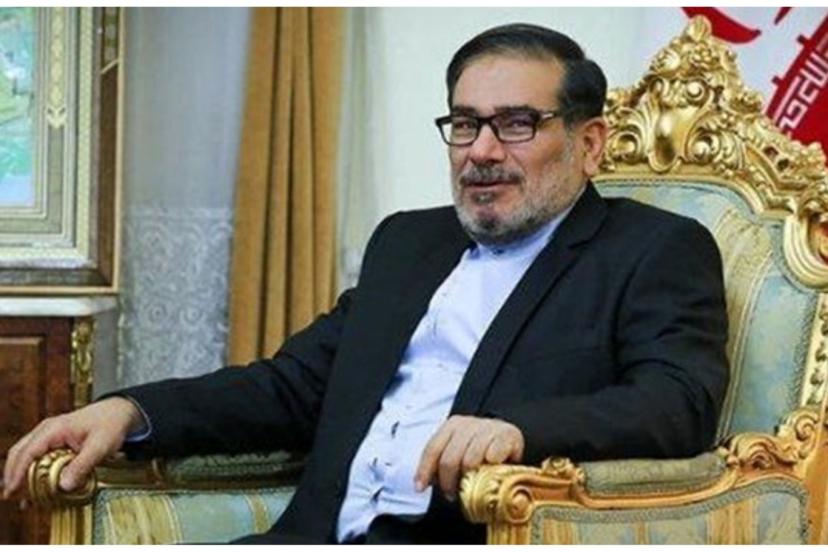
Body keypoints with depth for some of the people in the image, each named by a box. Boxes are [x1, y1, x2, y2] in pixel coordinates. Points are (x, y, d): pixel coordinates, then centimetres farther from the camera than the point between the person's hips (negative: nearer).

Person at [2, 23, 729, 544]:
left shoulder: (658, 252, 6)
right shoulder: (408, 242, 25)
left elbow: (682, 403, -10)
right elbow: (294, 386, 22)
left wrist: (520, 428, -29)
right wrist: (131, 412, 5)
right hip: (328, 532, 6)